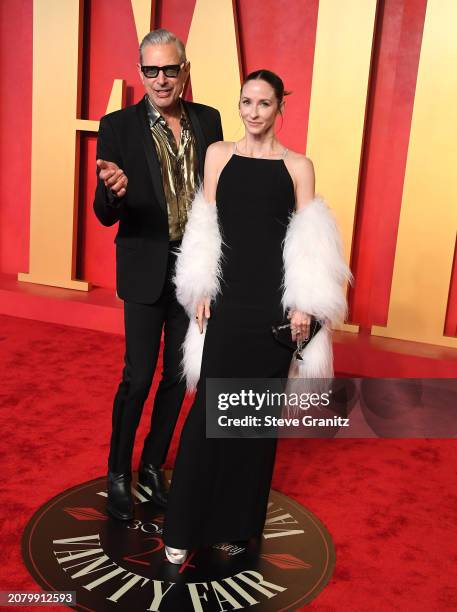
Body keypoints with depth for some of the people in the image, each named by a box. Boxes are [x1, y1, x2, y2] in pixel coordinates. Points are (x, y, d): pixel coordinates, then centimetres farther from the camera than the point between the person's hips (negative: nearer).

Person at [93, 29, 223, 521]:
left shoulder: (208, 120, 1)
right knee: (138, 378, 2)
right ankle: (118, 474, 25)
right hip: (147, 271, -4)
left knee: (178, 375, 14)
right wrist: (113, 191, -35)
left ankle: (153, 467, 34)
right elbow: (105, 215, -12)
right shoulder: (118, 126, -10)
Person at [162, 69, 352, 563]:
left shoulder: (298, 166, 4)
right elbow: (205, 227, 6)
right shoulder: (218, 154, 7)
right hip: (227, 295, 0)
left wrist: (304, 305, -6)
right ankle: (185, 523, 12)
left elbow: (309, 242, 1)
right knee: (211, 404, -1)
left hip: (275, 300, 0)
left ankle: (238, 518, 26)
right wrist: (200, 292, 0)